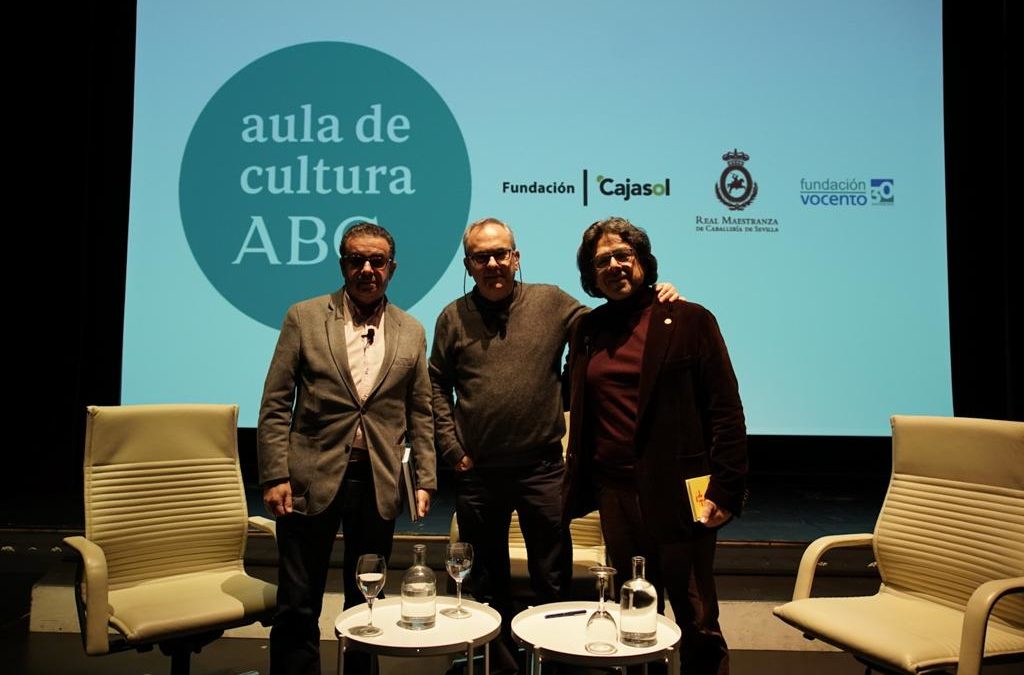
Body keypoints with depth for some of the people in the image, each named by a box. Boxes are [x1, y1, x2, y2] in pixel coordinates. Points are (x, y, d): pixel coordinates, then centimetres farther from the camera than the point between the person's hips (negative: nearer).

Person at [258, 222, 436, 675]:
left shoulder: (411, 332, 7)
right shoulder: (303, 318, 1)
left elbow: (420, 415, 9)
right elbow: (275, 405, -1)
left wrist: (424, 480, 3)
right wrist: (275, 476, -8)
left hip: (379, 485, 2)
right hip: (312, 479, -2)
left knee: (367, 604, 14)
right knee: (298, 607, 6)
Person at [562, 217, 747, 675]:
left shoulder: (689, 320, -3)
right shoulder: (587, 329, 10)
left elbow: (726, 411, -6)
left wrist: (725, 491, -12)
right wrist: (575, 489, 8)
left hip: (678, 495, -4)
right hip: (615, 495, 5)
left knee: (697, 623, 5)